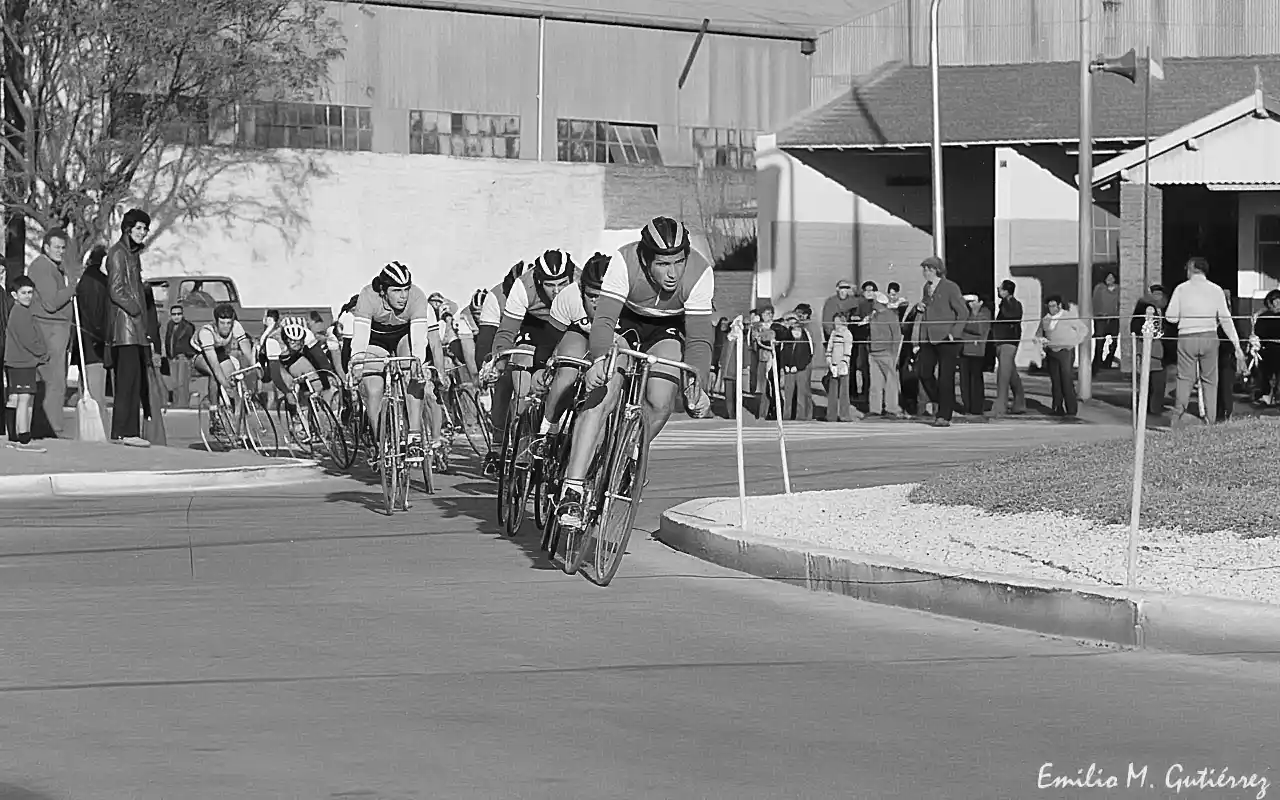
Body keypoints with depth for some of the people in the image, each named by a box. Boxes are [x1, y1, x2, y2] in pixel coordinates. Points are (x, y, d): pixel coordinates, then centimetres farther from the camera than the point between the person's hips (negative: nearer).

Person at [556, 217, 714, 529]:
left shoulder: (700, 272, -30)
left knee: (660, 403, -20)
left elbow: (698, 339, -29)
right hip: (624, 322, -1)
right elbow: (603, 321, -38)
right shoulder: (624, 262, -34)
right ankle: (572, 490, -26)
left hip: (667, 329, 1)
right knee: (602, 395, -23)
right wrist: (599, 359, -57)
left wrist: (697, 385, -44)